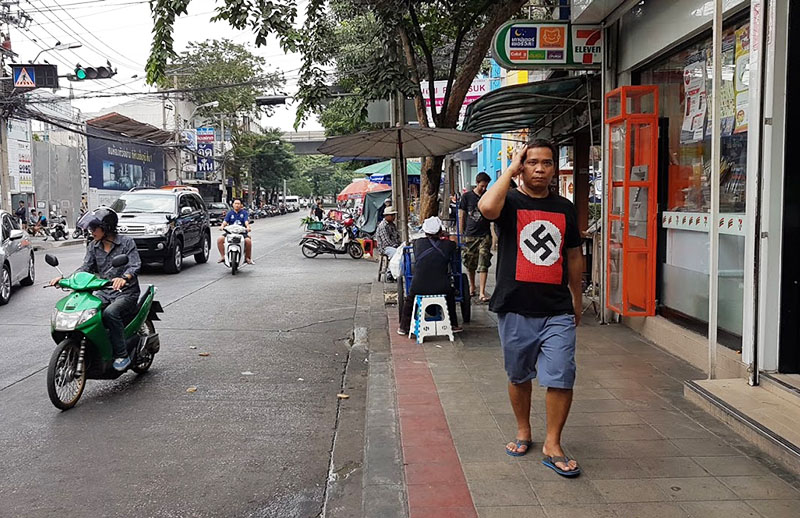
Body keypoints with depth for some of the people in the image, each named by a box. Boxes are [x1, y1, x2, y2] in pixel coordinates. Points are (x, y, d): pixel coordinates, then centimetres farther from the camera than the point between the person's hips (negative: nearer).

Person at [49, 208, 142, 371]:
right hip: (104, 292, 6)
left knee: (110, 312, -34)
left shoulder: (126, 242, -5)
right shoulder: (93, 246, 11)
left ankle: (121, 355, -25)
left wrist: (124, 278, -39)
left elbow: (135, 265, -17)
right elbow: (86, 268, 3)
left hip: (126, 292, -6)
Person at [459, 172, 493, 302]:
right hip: (469, 235, 0)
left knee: (483, 264, -6)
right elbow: (462, 216, 5)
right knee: (470, 264, 9)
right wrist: (461, 234, 2)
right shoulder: (467, 196, 3)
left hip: (484, 235, 0)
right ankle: (472, 288, 27)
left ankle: (482, 292, -7)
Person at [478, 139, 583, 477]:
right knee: (519, 376, 14)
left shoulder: (564, 208, 10)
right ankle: (523, 432, 34)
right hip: (515, 309, -2)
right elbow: (487, 207, -27)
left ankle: (552, 446, 11)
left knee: (561, 379, -4)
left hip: (557, 311, 2)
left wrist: (577, 299, 23)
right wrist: (510, 169, -15)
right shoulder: (510, 202, -1)